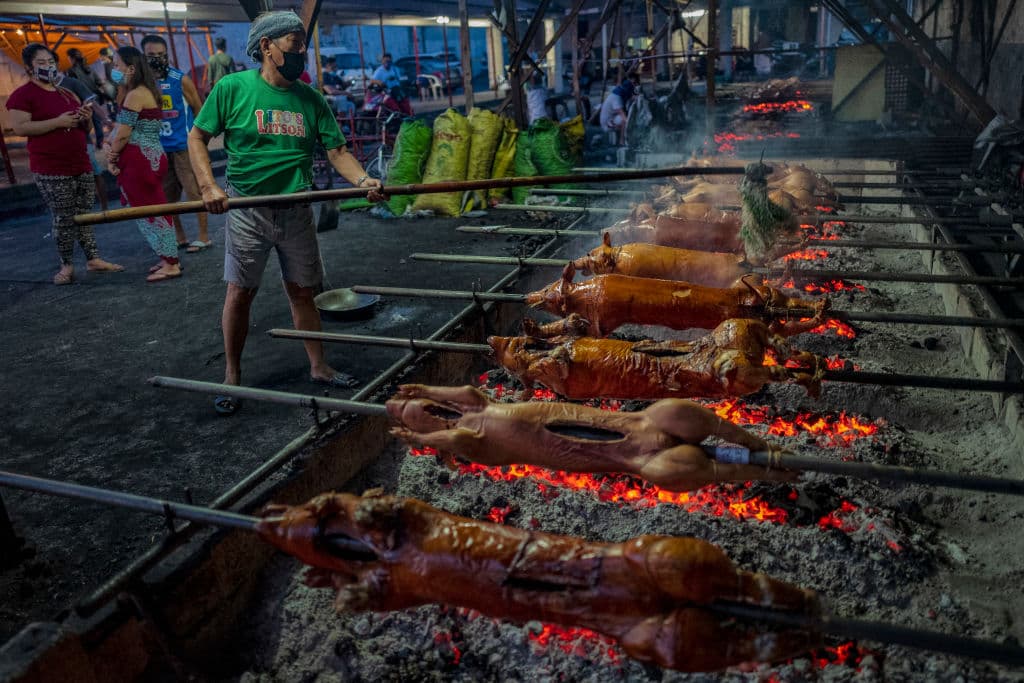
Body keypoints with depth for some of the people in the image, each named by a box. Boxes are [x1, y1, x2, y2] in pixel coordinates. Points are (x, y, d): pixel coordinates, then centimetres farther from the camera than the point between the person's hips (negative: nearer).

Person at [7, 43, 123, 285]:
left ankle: (93, 259, 13)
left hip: (81, 165, 7)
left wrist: (86, 118, 1)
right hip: (51, 171, -6)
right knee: (64, 219, -5)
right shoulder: (23, 95, -2)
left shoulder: (67, 94, 20)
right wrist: (58, 122, -19)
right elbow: (19, 128, -14)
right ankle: (66, 265, 4)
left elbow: (84, 131, 25)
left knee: (85, 214, 8)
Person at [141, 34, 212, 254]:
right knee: (168, 195, 9)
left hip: (184, 147, -4)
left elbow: (198, 110, 0)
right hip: (159, 149, 5)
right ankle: (179, 237, 21)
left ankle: (204, 237, 7)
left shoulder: (181, 80, -6)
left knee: (194, 191, -2)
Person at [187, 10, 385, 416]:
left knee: (303, 291, 10)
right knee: (240, 292, 2)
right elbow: (197, 138, 0)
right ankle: (231, 377, 17)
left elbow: (337, 151, 1)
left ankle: (318, 367, 24)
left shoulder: (311, 98, 4)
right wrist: (209, 186, -14)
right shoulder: (232, 88, -5)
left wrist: (362, 180, -19)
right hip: (248, 210, -3)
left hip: (297, 211, 3)